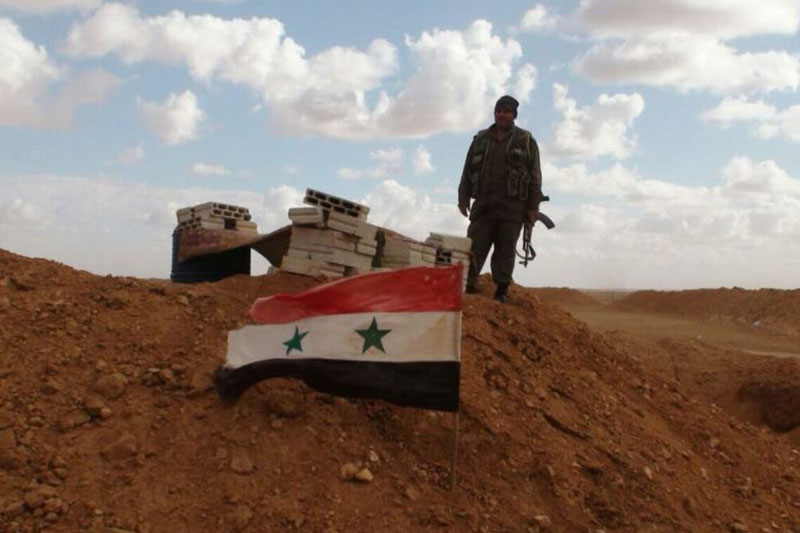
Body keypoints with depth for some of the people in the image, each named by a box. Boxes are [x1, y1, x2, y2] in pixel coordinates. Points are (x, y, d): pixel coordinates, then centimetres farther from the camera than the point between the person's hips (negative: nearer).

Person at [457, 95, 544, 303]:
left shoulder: (526, 141, 6)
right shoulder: (480, 139, 15)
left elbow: (535, 175, 3)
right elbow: (468, 170, 15)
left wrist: (533, 206, -4)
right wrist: (463, 198, 5)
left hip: (512, 207, -2)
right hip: (483, 205, 3)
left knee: (505, 250, 1)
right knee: (474, 248, -3)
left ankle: (502, 290, 8)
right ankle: (468, 286, -1)